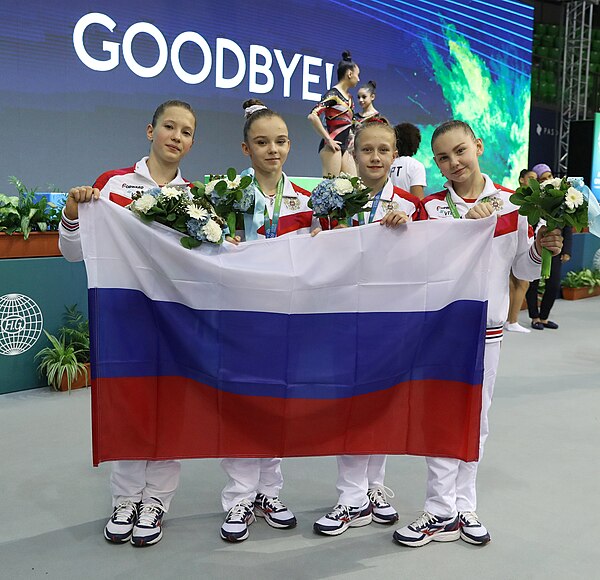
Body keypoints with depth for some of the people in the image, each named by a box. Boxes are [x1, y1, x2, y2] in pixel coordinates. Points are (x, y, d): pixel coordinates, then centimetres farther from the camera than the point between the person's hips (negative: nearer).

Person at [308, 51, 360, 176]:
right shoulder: (333, 94, -8)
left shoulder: (349, 97, 17)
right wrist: (328, 139, -18)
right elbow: (312, 115, -21)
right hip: (332, 146, -9)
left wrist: (351, 138, 16)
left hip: (344, 147, 9)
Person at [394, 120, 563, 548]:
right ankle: (442, 514, 16)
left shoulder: (513, 202, 0)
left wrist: (541, 249, -12)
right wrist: (467, 223, -22)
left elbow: (524, 270, 6)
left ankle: (464, 507, 27)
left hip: (487, 327, 2)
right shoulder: (432, 206, -1)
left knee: (476, 417, 12)